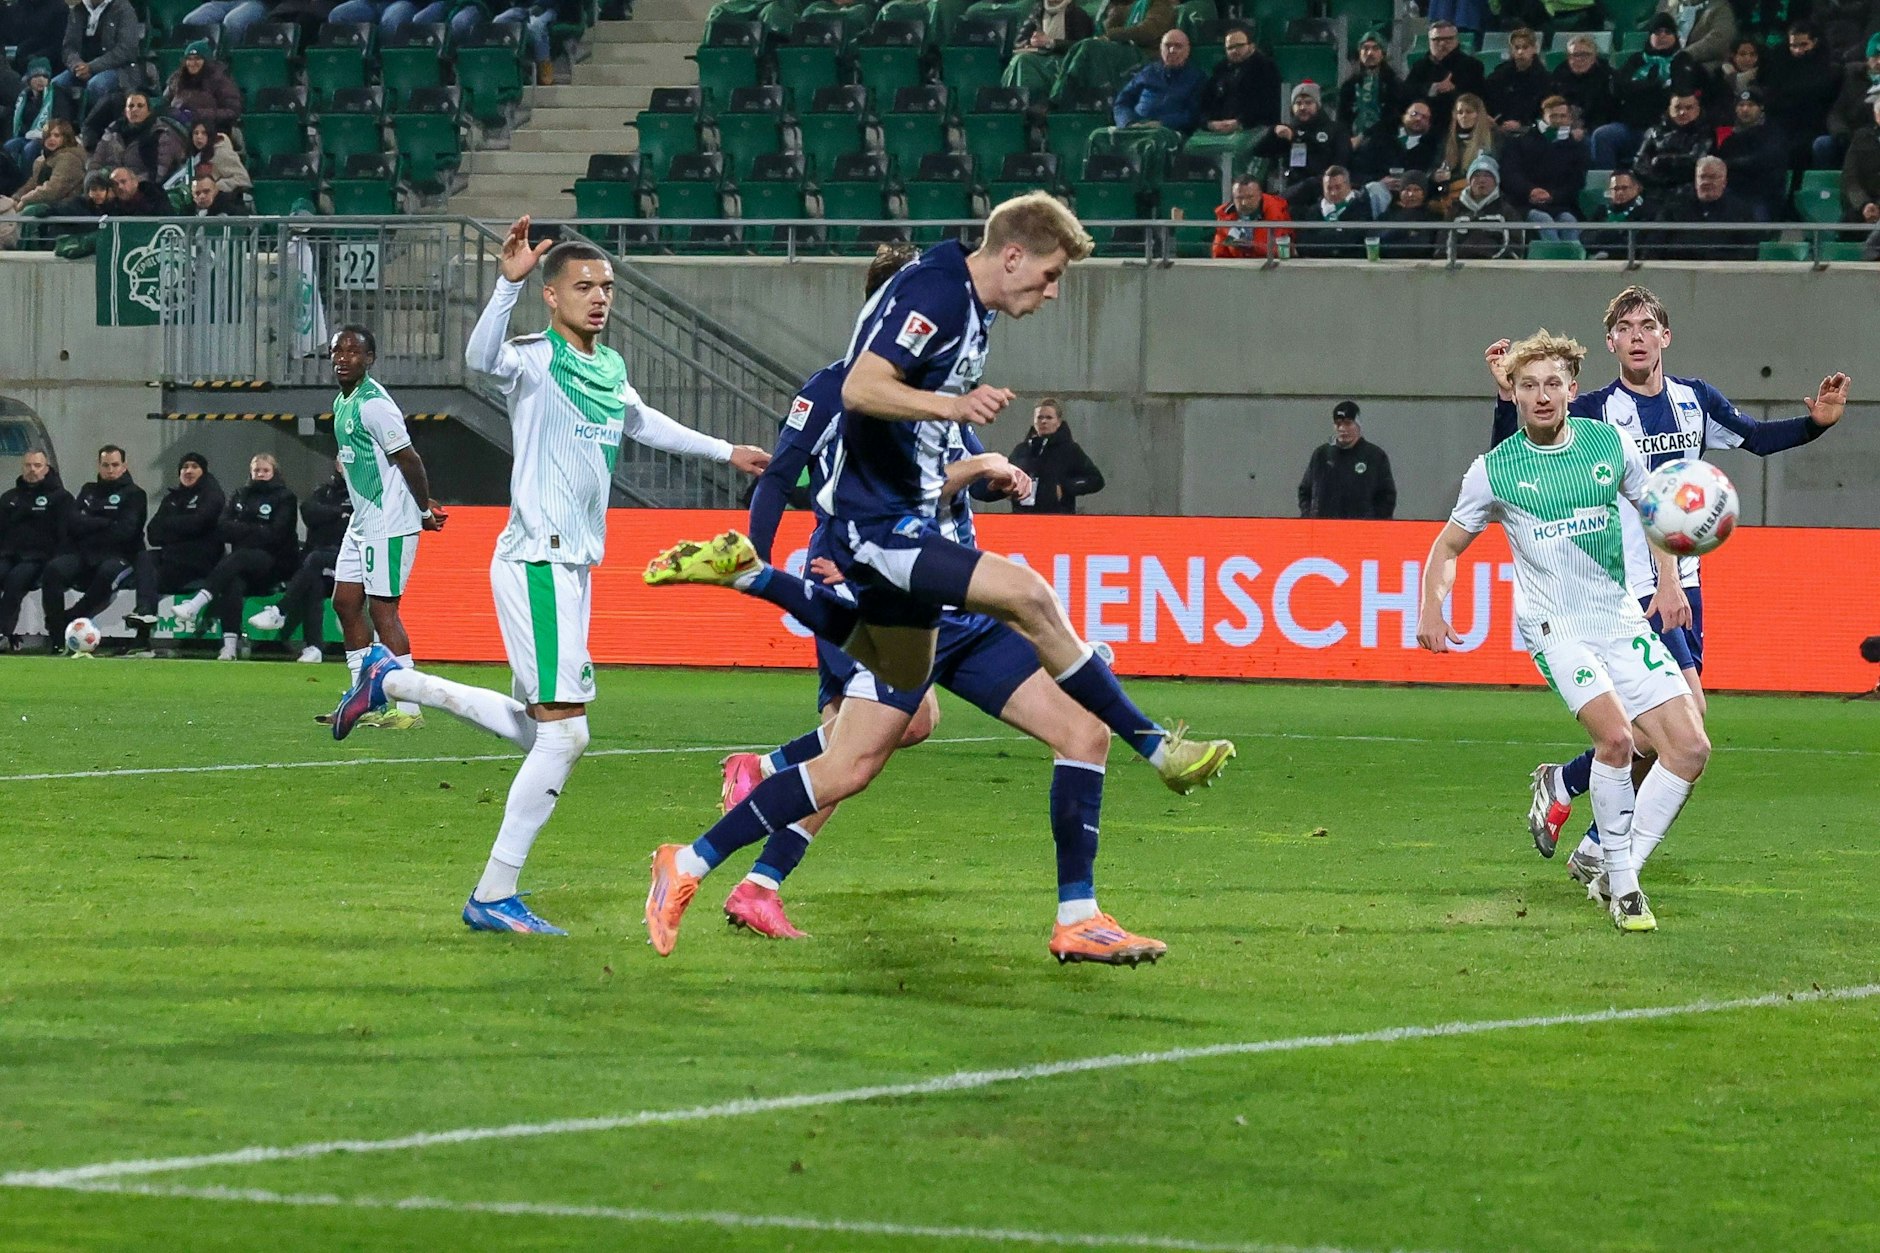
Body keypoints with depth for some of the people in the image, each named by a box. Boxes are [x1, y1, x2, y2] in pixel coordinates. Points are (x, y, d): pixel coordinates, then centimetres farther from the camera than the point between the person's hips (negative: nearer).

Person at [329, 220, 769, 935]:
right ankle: (494, 897, -6)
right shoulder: (535, 361, -10)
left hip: (575, 566, 9)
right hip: (537, 562, -9)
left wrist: (724, 451, 42)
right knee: (564, 732, -12)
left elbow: (642, 423, 36)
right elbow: (482, 357, -34)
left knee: (537, 729, 14)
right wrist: (510, 282, -47)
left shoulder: (610, 369, 15)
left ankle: (393, 681, 27)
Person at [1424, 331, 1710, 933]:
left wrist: (1668, 581, 7)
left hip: (1622, 619, 5)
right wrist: (1432, 610, -8)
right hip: (1554, 626, -5)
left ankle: (1613, 866, 8)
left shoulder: (1611, 444, 2)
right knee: (1616, 735, -27)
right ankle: (1622, 885, -12)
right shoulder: (1493, 470, -4)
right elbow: (1448, 546, 9)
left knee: (1690, 746, -4)